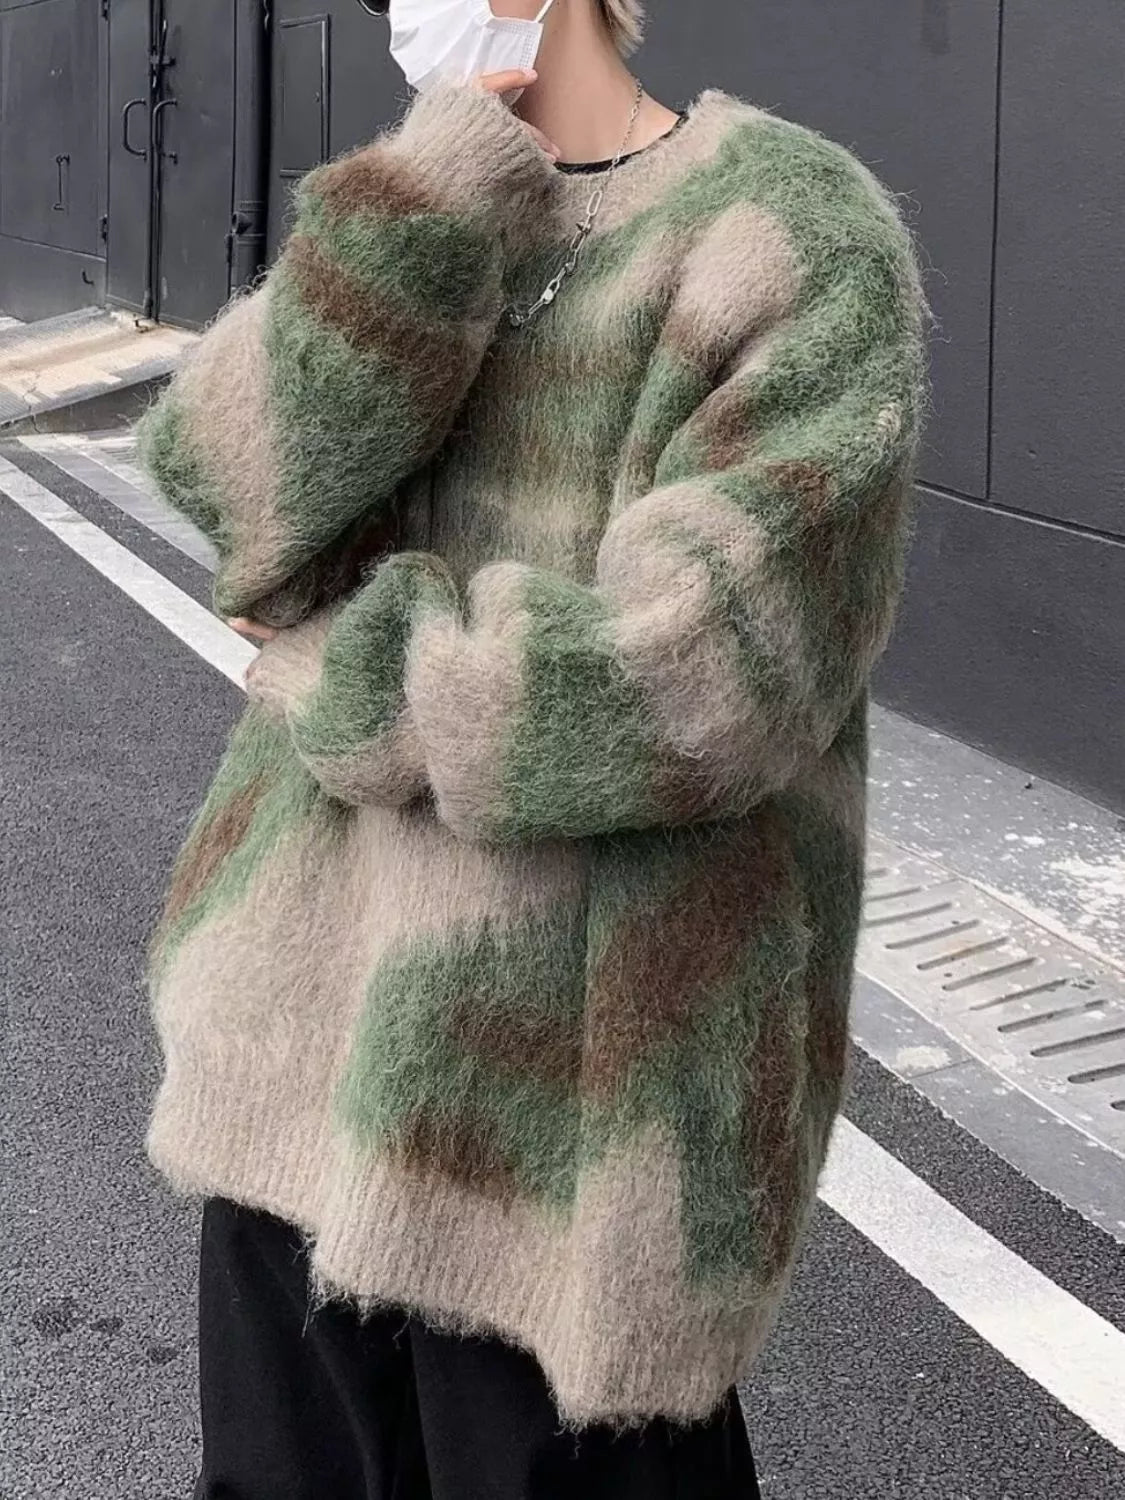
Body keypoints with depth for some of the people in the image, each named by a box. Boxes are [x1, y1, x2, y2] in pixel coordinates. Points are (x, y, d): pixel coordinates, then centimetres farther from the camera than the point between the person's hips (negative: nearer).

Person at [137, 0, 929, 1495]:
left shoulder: (801, 240, -11)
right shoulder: (412, 223, 9)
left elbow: (683, 673, -22)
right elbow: (229, 477, -10)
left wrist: (346, 682, -9)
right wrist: (454, 163, -15)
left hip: (571, 1088, -6)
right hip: (312, 1037, 6)